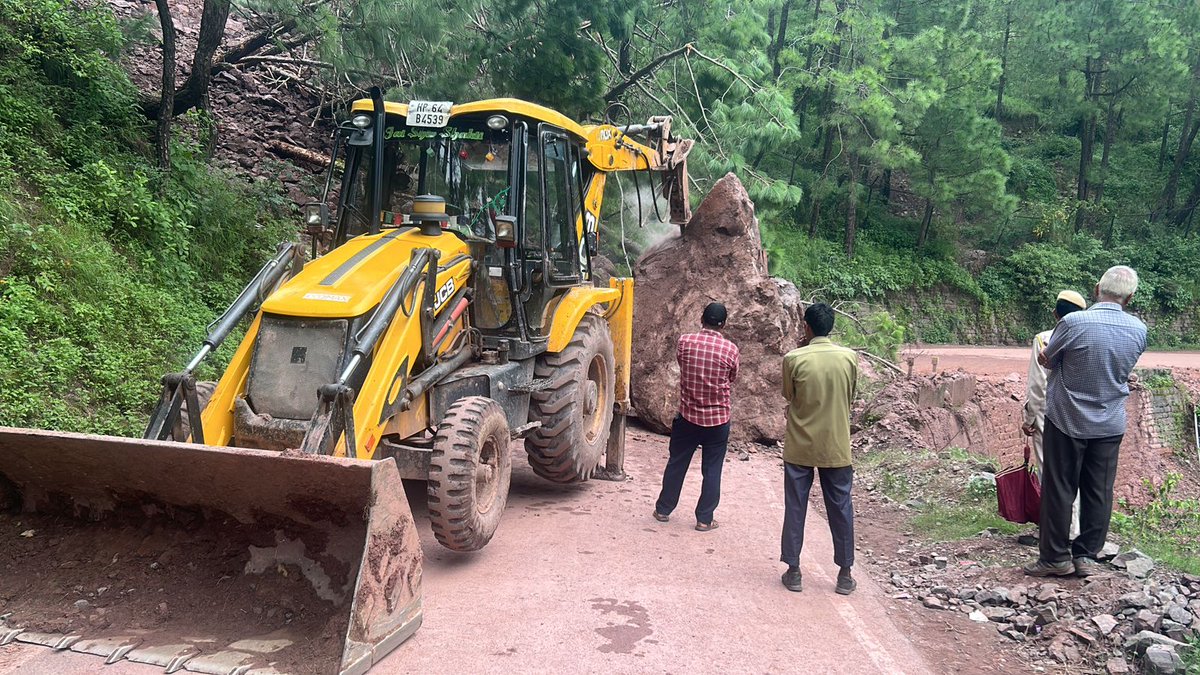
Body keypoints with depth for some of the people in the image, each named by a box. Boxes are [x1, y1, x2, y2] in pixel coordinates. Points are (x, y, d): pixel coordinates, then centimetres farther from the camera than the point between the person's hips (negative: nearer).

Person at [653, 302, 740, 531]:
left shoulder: (685, 341, -9)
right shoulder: (731, 349, -11)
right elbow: (731, 379, 5)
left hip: (688, 416, 1)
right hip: (718, 419, -1)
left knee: (676, 464, 15)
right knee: (712, 470, 9)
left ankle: (663, 509, 26)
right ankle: (704, 519, 15)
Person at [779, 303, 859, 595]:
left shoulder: (793, 358, -13)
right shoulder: (850, 357, -6)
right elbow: (849, 398, 6)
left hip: (799, 447, -1)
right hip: (836, 447, 2)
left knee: (795, 508, 9)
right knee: (840, 509, 12)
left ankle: (793, 571, 15)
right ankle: (845, 574, 20)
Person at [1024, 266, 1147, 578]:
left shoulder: (1074, 323, -20)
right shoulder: (1139, 330, -5)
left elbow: (1046, 360, -5)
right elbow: (1123, 368, 11)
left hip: (1067, 420, -4)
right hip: (1110, 424, 4)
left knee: (1059, 490, 5)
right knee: (1099, 492, 11)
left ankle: (1056, 557, 11)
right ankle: (1087, 555, 18)